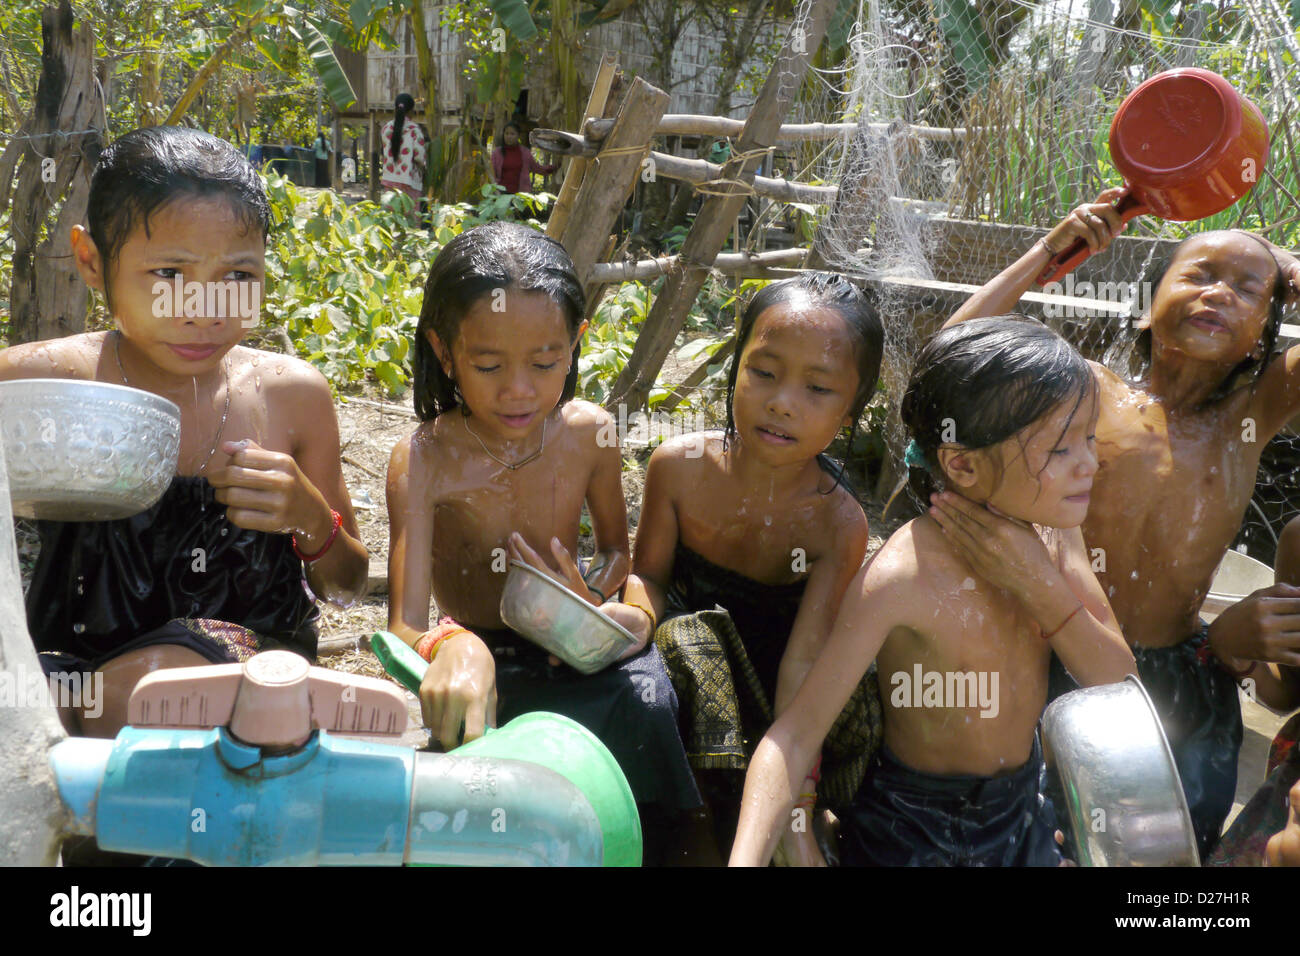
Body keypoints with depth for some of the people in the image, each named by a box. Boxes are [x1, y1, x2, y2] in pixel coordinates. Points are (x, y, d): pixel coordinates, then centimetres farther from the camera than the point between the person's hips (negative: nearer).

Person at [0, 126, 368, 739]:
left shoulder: (291, 395, -1)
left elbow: (346, 588, 10)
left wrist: (311, 518, -12)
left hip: (254, 658, 0)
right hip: (71, 657, 1)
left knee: (145, 680, -32)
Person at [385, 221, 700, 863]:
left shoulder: (589, 434, -8)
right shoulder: (424, 461, -20)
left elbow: (616, 549, 11)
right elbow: (403, 630, -27)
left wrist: (594, 603, -13)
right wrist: (453, 647, -51)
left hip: (569, 650, 4)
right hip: (483, 663, -4)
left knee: (646, 697, -28)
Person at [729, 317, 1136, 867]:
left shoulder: (1053, 530, -11)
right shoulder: (903, 575, -29)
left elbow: (1117, 687, -11)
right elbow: (796, 734, -30)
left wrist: (1037, 583, -26)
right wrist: (746, 859, -45)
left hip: (1022, 815, 6)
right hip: (914, 835, -5)